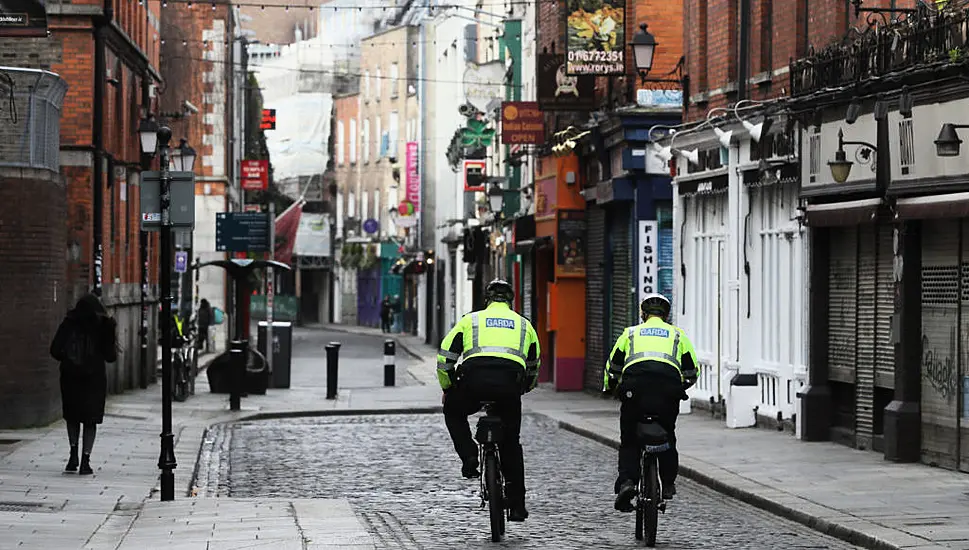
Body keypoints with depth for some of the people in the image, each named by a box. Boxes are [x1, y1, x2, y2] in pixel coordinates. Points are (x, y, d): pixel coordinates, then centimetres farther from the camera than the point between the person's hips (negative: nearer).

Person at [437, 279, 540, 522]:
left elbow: (444, 357, 19)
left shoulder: (471, 320, 23)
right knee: (510, 443, 17)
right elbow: (533, 368, 35)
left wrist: (447, 388, 32)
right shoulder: (524, 324, 28)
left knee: (453, 411, 31)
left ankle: (469, 458, 11)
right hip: (510, 382, 1)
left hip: (474, 379, -1)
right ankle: (517, 505, 17)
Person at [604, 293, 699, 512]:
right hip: (668, 386, 0)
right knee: (667, 437, 22)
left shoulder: (631, 333, 24)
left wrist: (609, 387, 37)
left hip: (634, 387, 0)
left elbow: (612, 366, 19)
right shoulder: (677, 334, 26)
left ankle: (627, 481, -11)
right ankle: (668, 484, 20)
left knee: (629, 441, 9)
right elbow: (692, 371, 22)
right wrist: (680, 388, 40)